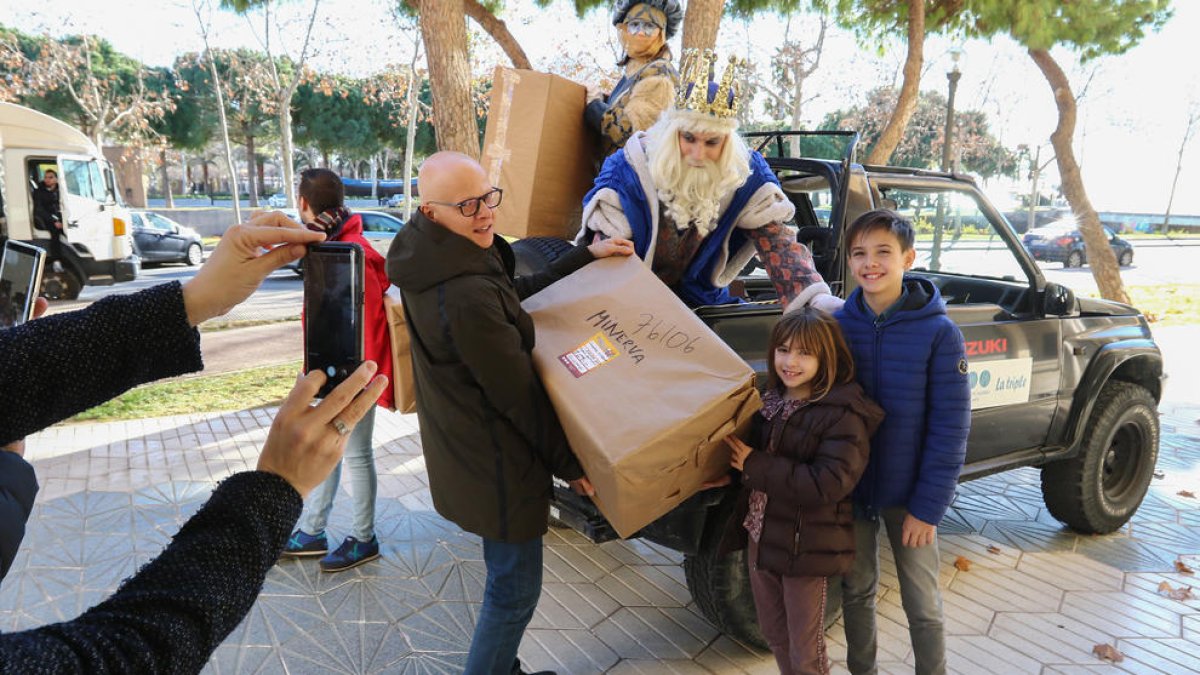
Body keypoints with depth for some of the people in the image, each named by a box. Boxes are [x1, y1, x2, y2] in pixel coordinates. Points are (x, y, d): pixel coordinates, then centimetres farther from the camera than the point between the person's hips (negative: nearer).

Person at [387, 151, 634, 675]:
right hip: (495, 465, -10)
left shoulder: (440, 261, -2)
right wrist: (568, 463, -10)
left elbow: (516, 295, 10)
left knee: (506, 576, 28)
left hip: (465, 450, 10)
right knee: (515, 590, 10)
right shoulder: (467, 297, -32)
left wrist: (587, 257, 6)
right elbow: (518, 395, -24)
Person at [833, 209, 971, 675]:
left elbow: (950, 427, -11)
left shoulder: (939, 332, -12)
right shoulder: (836, 325, -4)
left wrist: (927, 506, -13)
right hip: (848, 489, 3)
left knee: (922, 605, 11)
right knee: (856, 593, 17)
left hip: (909, 497, -2)